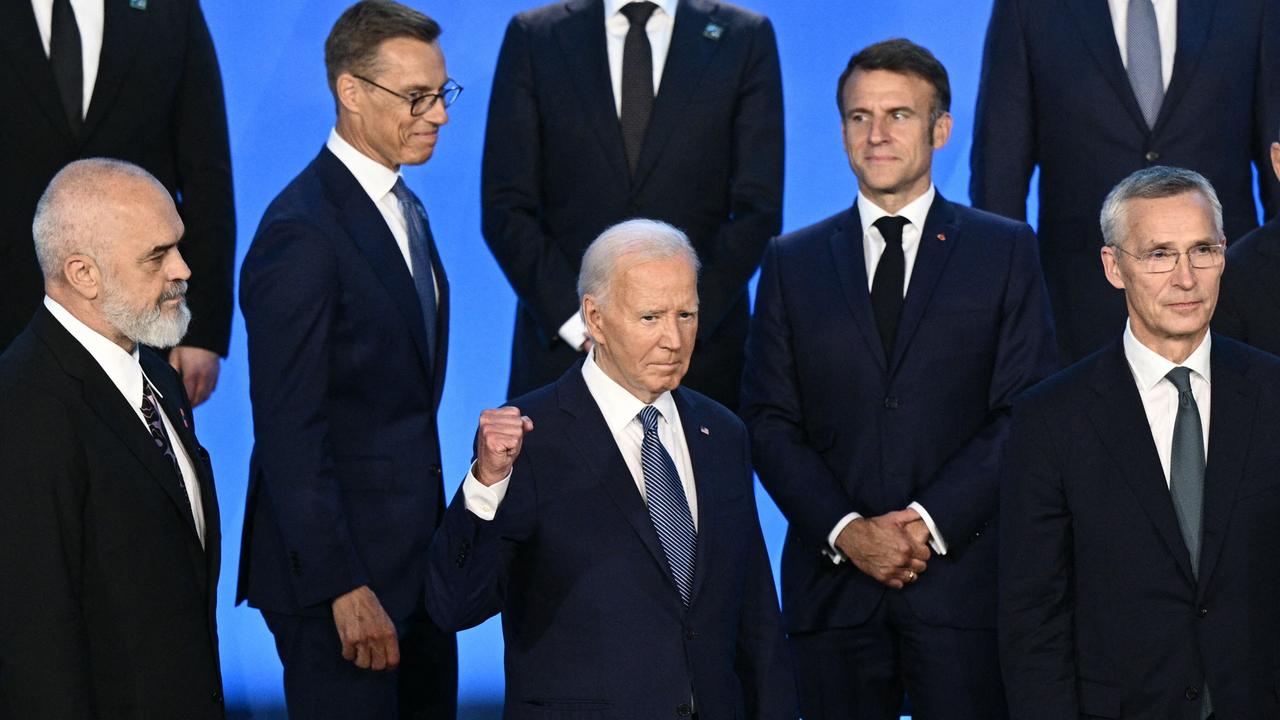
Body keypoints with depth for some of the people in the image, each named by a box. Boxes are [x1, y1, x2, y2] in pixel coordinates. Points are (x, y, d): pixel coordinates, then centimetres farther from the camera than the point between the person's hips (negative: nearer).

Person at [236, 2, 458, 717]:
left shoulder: (404, 207, 12)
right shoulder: (303, 233, -18)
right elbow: (290, 434, -20)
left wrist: (438, 541, 13)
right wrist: (344, 590, -21)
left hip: (416, 557, 9)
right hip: (344, 562, -9)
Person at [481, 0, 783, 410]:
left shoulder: (747, 38, 5)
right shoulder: (533, 37, 5)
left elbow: (759, 208, 0)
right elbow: (504, 208, 1)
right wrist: (580, 325, -10)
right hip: (563, 346, 0)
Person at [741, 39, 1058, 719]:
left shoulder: (1006, 250, 6)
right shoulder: (793, 261, 11)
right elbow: (768, 420, 6)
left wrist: (930, 522, -11)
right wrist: (846, 531, -8)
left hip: (962, 576, -1)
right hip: (831, 582, 2)